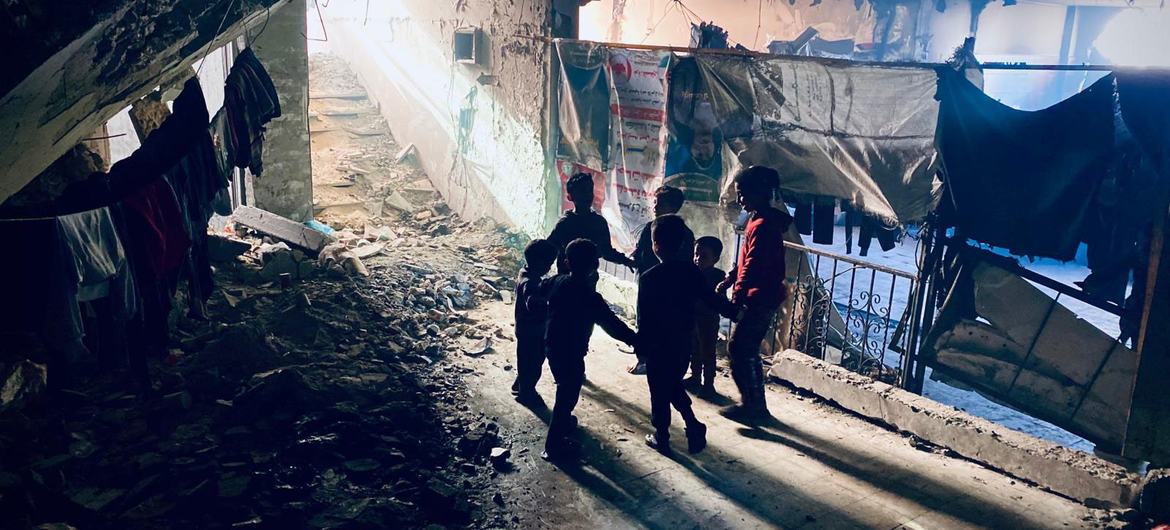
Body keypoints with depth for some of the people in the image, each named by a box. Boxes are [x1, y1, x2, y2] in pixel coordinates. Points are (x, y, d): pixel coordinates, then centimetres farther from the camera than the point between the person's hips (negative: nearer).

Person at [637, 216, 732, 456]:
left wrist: (641, 347, -2)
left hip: (659, 345, -5)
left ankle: (662, 438, 22)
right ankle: (694, 427, 15)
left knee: (659, 392, 11)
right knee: (675, 385, 24)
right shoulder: (692, 271, -5)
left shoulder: (649, 278, -18)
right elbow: (712, 299, 2)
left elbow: (644, 319, -14)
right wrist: (735, 310, 19)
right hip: (685, 343, 5)